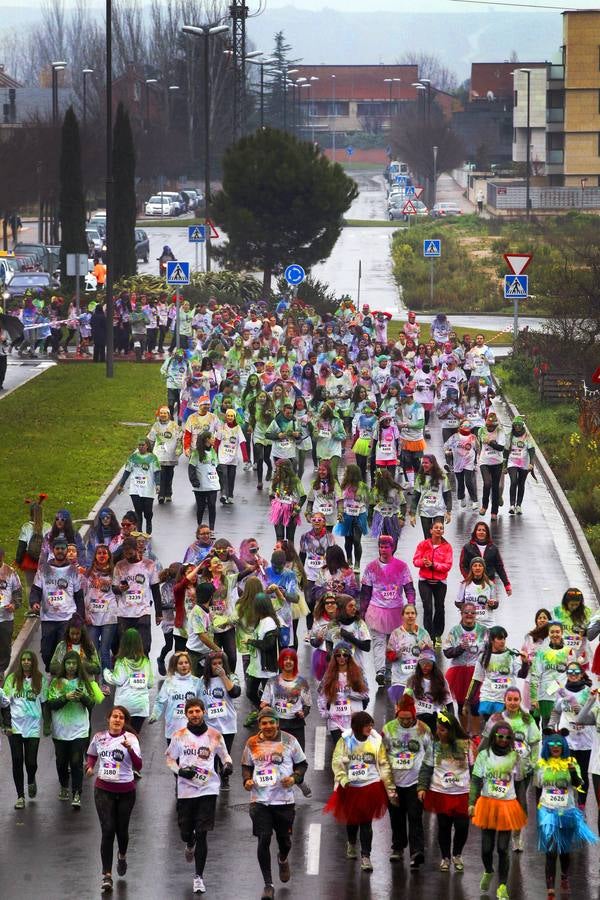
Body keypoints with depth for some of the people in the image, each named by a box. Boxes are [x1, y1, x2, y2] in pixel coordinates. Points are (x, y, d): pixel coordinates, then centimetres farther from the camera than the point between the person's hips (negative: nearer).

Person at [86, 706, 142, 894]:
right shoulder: (99, 737, 0)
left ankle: (122, 856, 47)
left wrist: (130, 749, -33)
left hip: (126, 791, -1)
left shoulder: (130, 738, -9)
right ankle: (106, 876, -7)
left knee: (121, 829, 13)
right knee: (107, 830, -10)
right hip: (104, 789, 1)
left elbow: (138, 767, -16)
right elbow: (92, 755, 21)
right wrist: (90, 766, -1)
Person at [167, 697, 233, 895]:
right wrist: (180, 771, -9)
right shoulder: (179, 736, 2)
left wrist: (228, 764, -7)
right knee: (186, 832, 9)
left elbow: (224, 754, 16)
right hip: (185, 790, 1)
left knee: (201, 834, -7)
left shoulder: (214, 735, 2)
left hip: (208, 790, -1)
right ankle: (190, 845, 49)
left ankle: (199, 877, 0)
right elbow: (169, 758, 9)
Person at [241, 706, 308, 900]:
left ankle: (283, 859, 50)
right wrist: (247, 780, -5)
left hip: (284, 799, 0)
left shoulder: (288, 741, -1)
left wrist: (295, 778, -12)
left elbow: (302, 764, 7)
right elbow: (246, 766, 15)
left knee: (284, 839, 11)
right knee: (263, 840, -8)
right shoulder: (252, 744, 3)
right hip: (260, 799, 0)